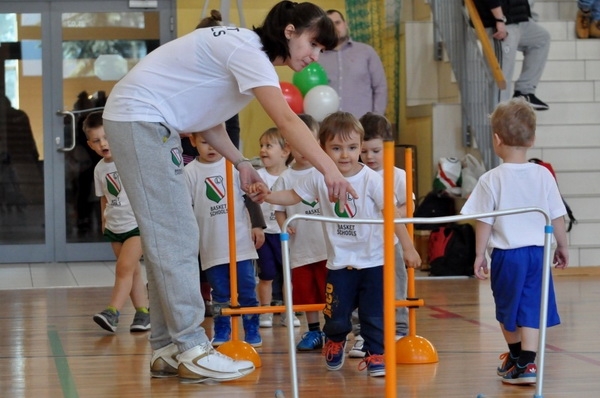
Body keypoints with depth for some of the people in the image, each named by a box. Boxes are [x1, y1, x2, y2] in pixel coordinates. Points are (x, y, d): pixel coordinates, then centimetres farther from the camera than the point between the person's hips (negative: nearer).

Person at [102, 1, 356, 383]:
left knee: (171, 237, 8)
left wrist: (241, 163, 3)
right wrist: (330, 170, -40)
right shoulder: (247, 51, -19)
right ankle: (193, 351, -11)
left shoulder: (247, 52, 11)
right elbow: (286, 121, -33)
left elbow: (208, 116, 15)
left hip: (152, 122, 11)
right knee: (174, 237, -11)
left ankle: (167, 351, 10)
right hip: (139, 117, -11)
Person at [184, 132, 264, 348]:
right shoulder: (190, 172, -2)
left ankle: (252, 329, 11)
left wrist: (257, 226, 6)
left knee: (247, 288, 3)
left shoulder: (235, 165, 0)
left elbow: (250, 197, 8)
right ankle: (221, 330, 17)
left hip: (241, 240, 0)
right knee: (220, 291, 7)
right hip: (211, 245, 0)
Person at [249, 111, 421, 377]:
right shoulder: (319, 178, -4)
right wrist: (267, 195, -8)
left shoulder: (371, 179, -12)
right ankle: (334, 342, 35)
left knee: (374, 315, -3)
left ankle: (375, 354, 16)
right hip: (340, 262, 2)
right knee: (336, 316, 4)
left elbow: (392, 212, -11)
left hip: (373, 260, -2)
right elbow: (293, 196, 9)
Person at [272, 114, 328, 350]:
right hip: (301, 248, 2)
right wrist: (284, 225, -14)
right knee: (305, 293, 10)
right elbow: (279, 208, 4)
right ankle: (313, 331, 21)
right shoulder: (286, 178, 1)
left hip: (328, 246, -2)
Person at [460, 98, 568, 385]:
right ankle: (527, 363, -6)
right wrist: (562, 246, 17)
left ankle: (516, 356, 30)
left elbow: (484, 222, -6)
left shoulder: (491, 180, -9)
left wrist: (480, 254, 4)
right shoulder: (544, 176, -2)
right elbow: (557, 217, 4)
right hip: (537, 251, 2)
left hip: (506, 254, -2)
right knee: (530, 308, 4)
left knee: (507, 309, 16)